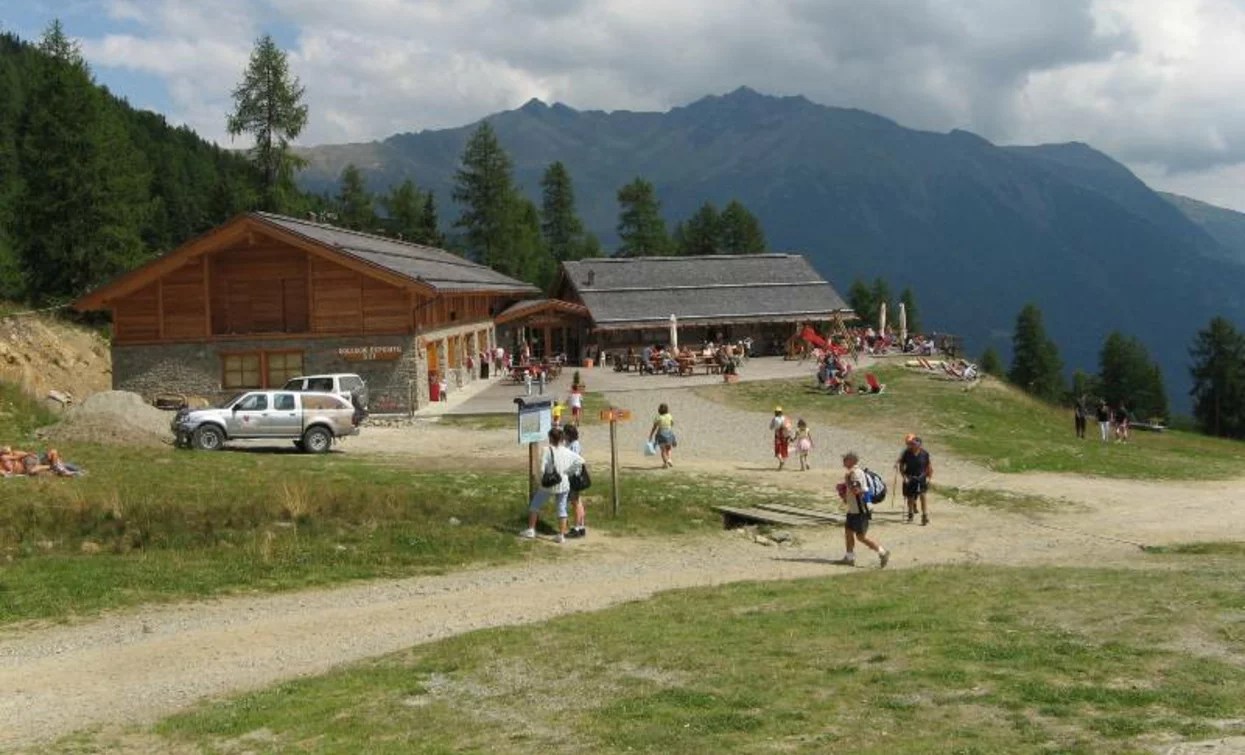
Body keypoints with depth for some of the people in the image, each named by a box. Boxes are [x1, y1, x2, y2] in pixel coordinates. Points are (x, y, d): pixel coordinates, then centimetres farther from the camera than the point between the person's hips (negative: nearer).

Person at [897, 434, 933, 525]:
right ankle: (910, 513, 33)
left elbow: (928, 466, 6)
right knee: (910, 497, 10)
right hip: (909, 478, 1)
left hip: (921, 478, -1)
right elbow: (901, 466, 1)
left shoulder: (925, 453, -5)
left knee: (922, 496, -14)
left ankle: (925, 516, -10)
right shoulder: (906, 453, -8)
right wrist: (904, 477, -8)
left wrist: (929, 477, -1)